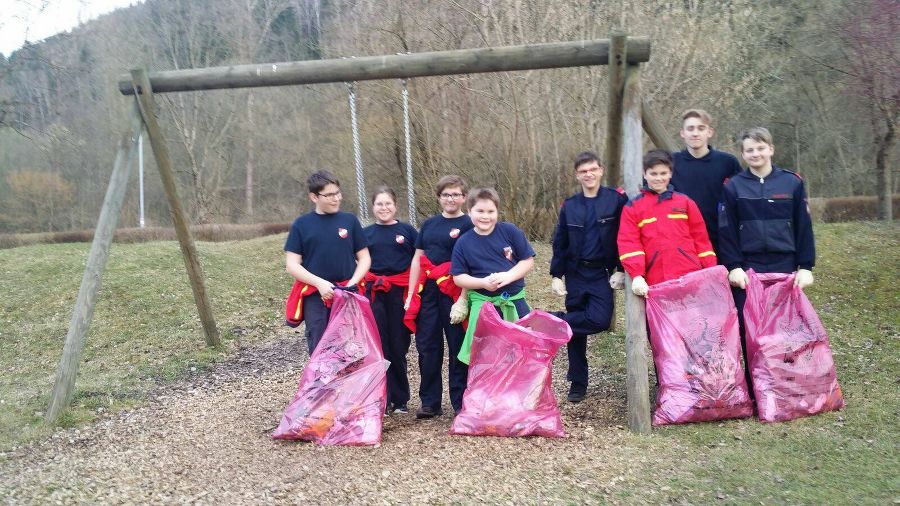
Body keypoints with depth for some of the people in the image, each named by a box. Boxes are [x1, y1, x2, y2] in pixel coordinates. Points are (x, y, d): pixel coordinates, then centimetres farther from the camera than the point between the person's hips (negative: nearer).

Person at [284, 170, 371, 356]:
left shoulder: (350, 221, 4)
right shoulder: (301, 225, 2)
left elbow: (364, 258, 8)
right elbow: (292, 265, 0)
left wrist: (352, 284, -8)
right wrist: (319, 283, -14)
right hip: (316, 298, -1)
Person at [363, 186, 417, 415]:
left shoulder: (407, 230, 6)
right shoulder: (366, 233, 10)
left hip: (400, 293, -1)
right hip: (374, 294, 1)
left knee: (399, 346, 4)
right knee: (378, 346, 0)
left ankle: (400, 399, 16)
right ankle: (382, 399, 8)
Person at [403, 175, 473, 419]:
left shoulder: (468, 225, -3)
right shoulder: (429, 224, 13)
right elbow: (417, 259, 14)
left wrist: (463, 300, -16)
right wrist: (411, 295, 8)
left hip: (453, 293, -5)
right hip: (427, 291, 5)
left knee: (458, 348, 4)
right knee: (427, 347, 8)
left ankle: (461, 403, 14)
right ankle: (430, 403, 19)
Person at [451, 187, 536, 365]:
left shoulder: (509, 231, -6)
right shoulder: (463, 243, -4)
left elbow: (528, 261, -3)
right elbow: (458, 277, -2)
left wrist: (507, 276, -19)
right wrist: (483, 282, -18)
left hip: (514, 299, 1)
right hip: (482, 303, 0)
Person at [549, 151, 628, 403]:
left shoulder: (617, 199, -4)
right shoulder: (569, 206, 5)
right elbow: (560, 243, 8)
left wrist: (620, 270, -11)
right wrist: (556, 276, 3)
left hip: (602, 274, -2)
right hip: (575, 274, 2)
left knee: (600, 319, -23)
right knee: (577, 329, 6)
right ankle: (578, 383, 17)